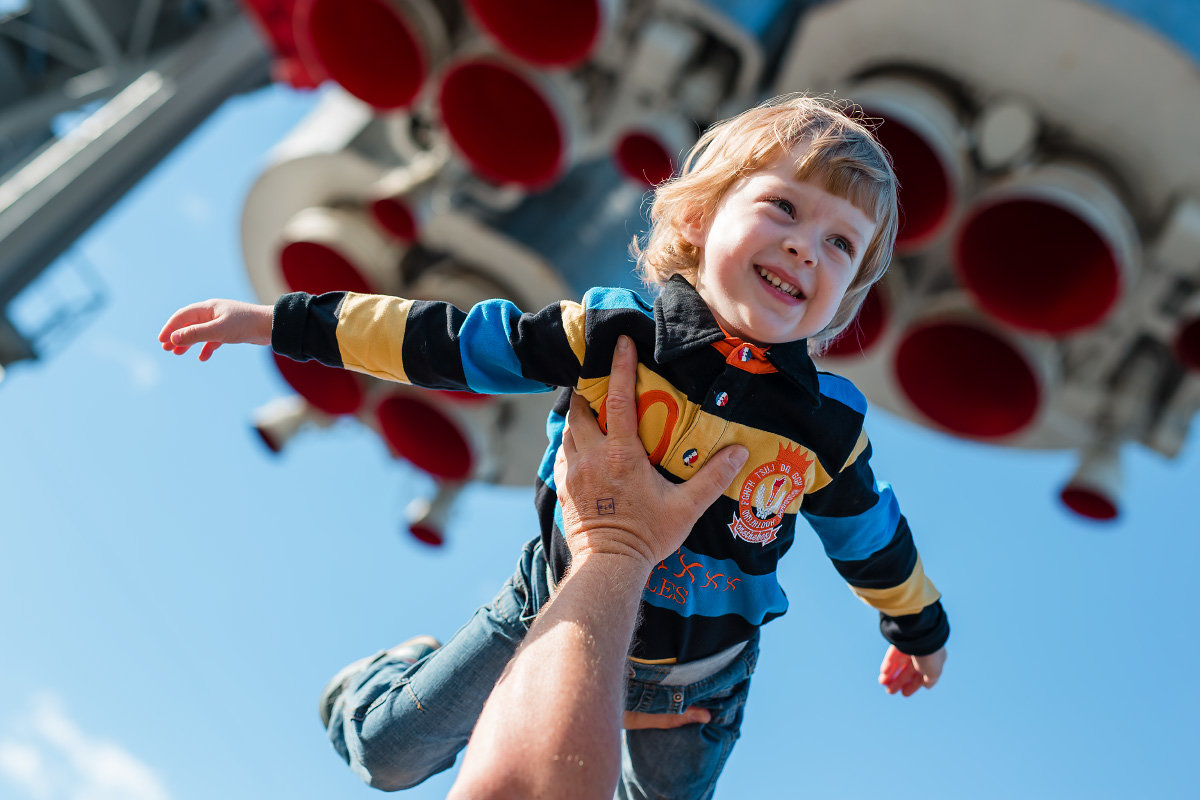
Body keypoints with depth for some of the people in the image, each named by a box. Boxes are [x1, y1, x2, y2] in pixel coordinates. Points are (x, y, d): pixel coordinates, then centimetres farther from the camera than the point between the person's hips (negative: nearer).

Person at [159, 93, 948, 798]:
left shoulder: (829, 428, -18)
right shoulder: (612, 333, -22)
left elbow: (871, 538, 2)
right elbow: (447, 341, -15)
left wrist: (920, 627, 19)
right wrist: (280, 321, -12)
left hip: (697, 679, 1)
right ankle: (403, 671, 43)